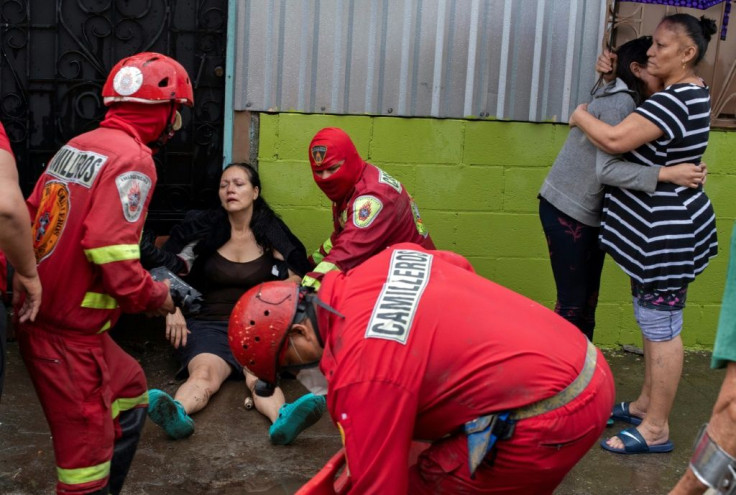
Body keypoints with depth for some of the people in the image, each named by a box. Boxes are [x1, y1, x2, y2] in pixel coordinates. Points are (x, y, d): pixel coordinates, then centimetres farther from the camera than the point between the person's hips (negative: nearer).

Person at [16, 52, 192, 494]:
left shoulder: (75, 146, 9)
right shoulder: (132, 159, -16)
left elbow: (33, 220, 9)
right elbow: (113, 254, -25)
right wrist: (155, 297, -9)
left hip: (40, 315, 9)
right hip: (70, 336, -9)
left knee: (131, 392, 25)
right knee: (88, 447, 2)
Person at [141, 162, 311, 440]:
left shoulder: (272, 235, 10)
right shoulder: (204, 230, 8)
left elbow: (296, 281, 10)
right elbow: (167, 270, 7)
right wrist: (172, 310, -8)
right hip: (209, 323, 0)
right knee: (204, 372, -36)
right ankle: (175, 413, -66)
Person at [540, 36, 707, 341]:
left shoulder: (626, 99, 9)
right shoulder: (620, 102, -20)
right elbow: (606, 169, -28)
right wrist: (668, 174, -33)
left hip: (591, 213, 9)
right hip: (567, 211, -9)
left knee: (589, 300, 13)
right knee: (572, 302, -3)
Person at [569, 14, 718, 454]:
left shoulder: (676, 100, -21)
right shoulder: (691, 92, 12)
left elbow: (615, 139, -29)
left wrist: (581, 116, -10)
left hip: (666, 232, -11)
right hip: (662, 228, 11)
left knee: (661, 327, -3)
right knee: (653, 322, 18)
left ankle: (656, 430, 8)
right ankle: (646, 406, 32)